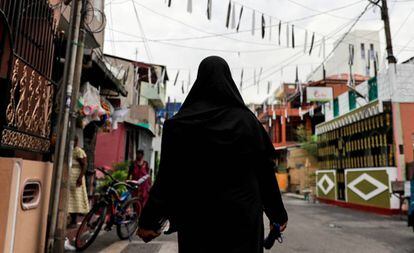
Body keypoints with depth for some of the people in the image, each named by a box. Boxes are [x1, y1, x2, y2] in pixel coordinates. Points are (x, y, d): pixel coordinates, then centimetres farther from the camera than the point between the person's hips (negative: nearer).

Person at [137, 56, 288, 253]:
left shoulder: (179, 122, -4)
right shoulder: (246, 119, -4)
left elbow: (168, 175, -6)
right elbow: (265, 170, -2)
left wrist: (150, 219, 2)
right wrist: (278, 213, 9)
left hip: (196, 216, 1)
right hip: (241, 214, 0)